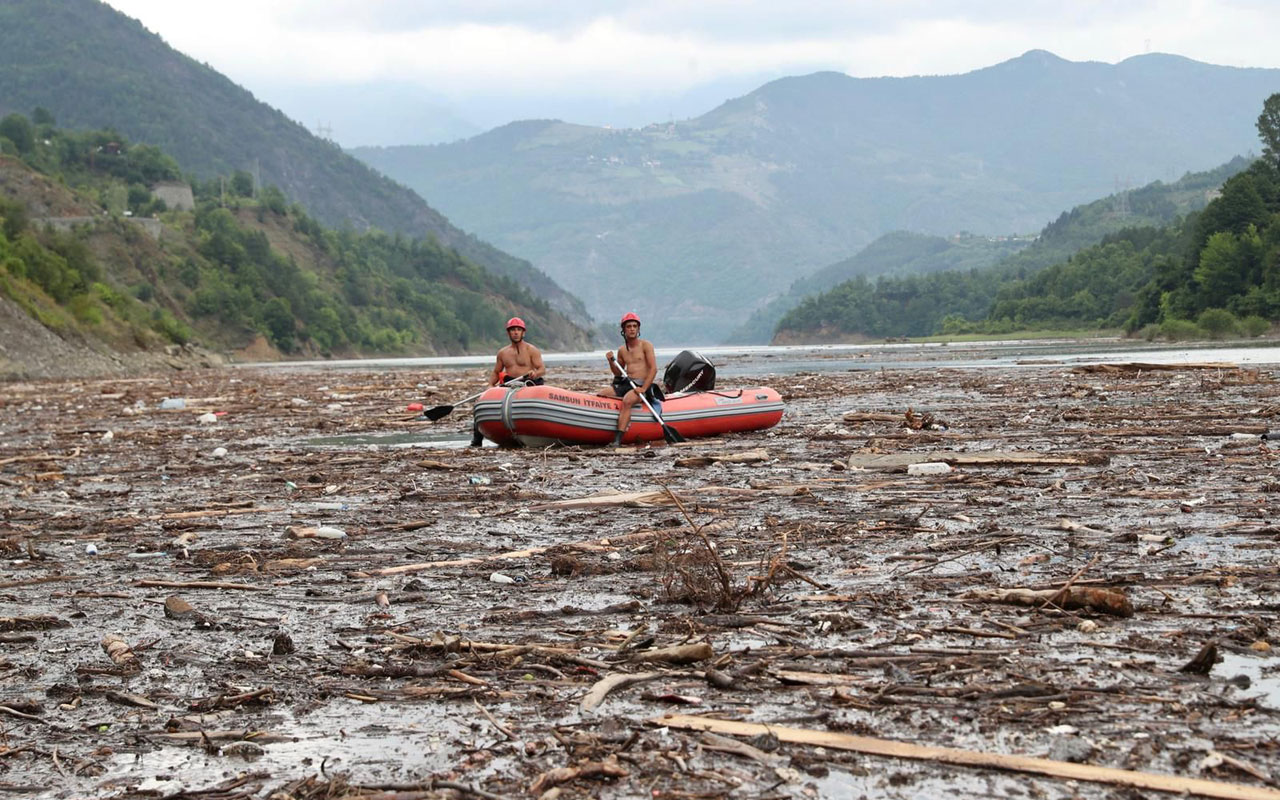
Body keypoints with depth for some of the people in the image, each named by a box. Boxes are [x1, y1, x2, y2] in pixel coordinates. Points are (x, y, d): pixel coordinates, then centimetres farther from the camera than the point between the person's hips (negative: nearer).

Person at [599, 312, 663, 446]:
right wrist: (611, 361, 1)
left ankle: (618, 439, -42)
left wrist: (643, 389, -19)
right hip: (626, 384, 7)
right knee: (599, 395, -10)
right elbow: (618, 373, 22)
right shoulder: (622, 350, 14)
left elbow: (653, 368, -10)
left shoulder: (645, 346, -2)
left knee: (627, 401, -36)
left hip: (642, 385, -7)